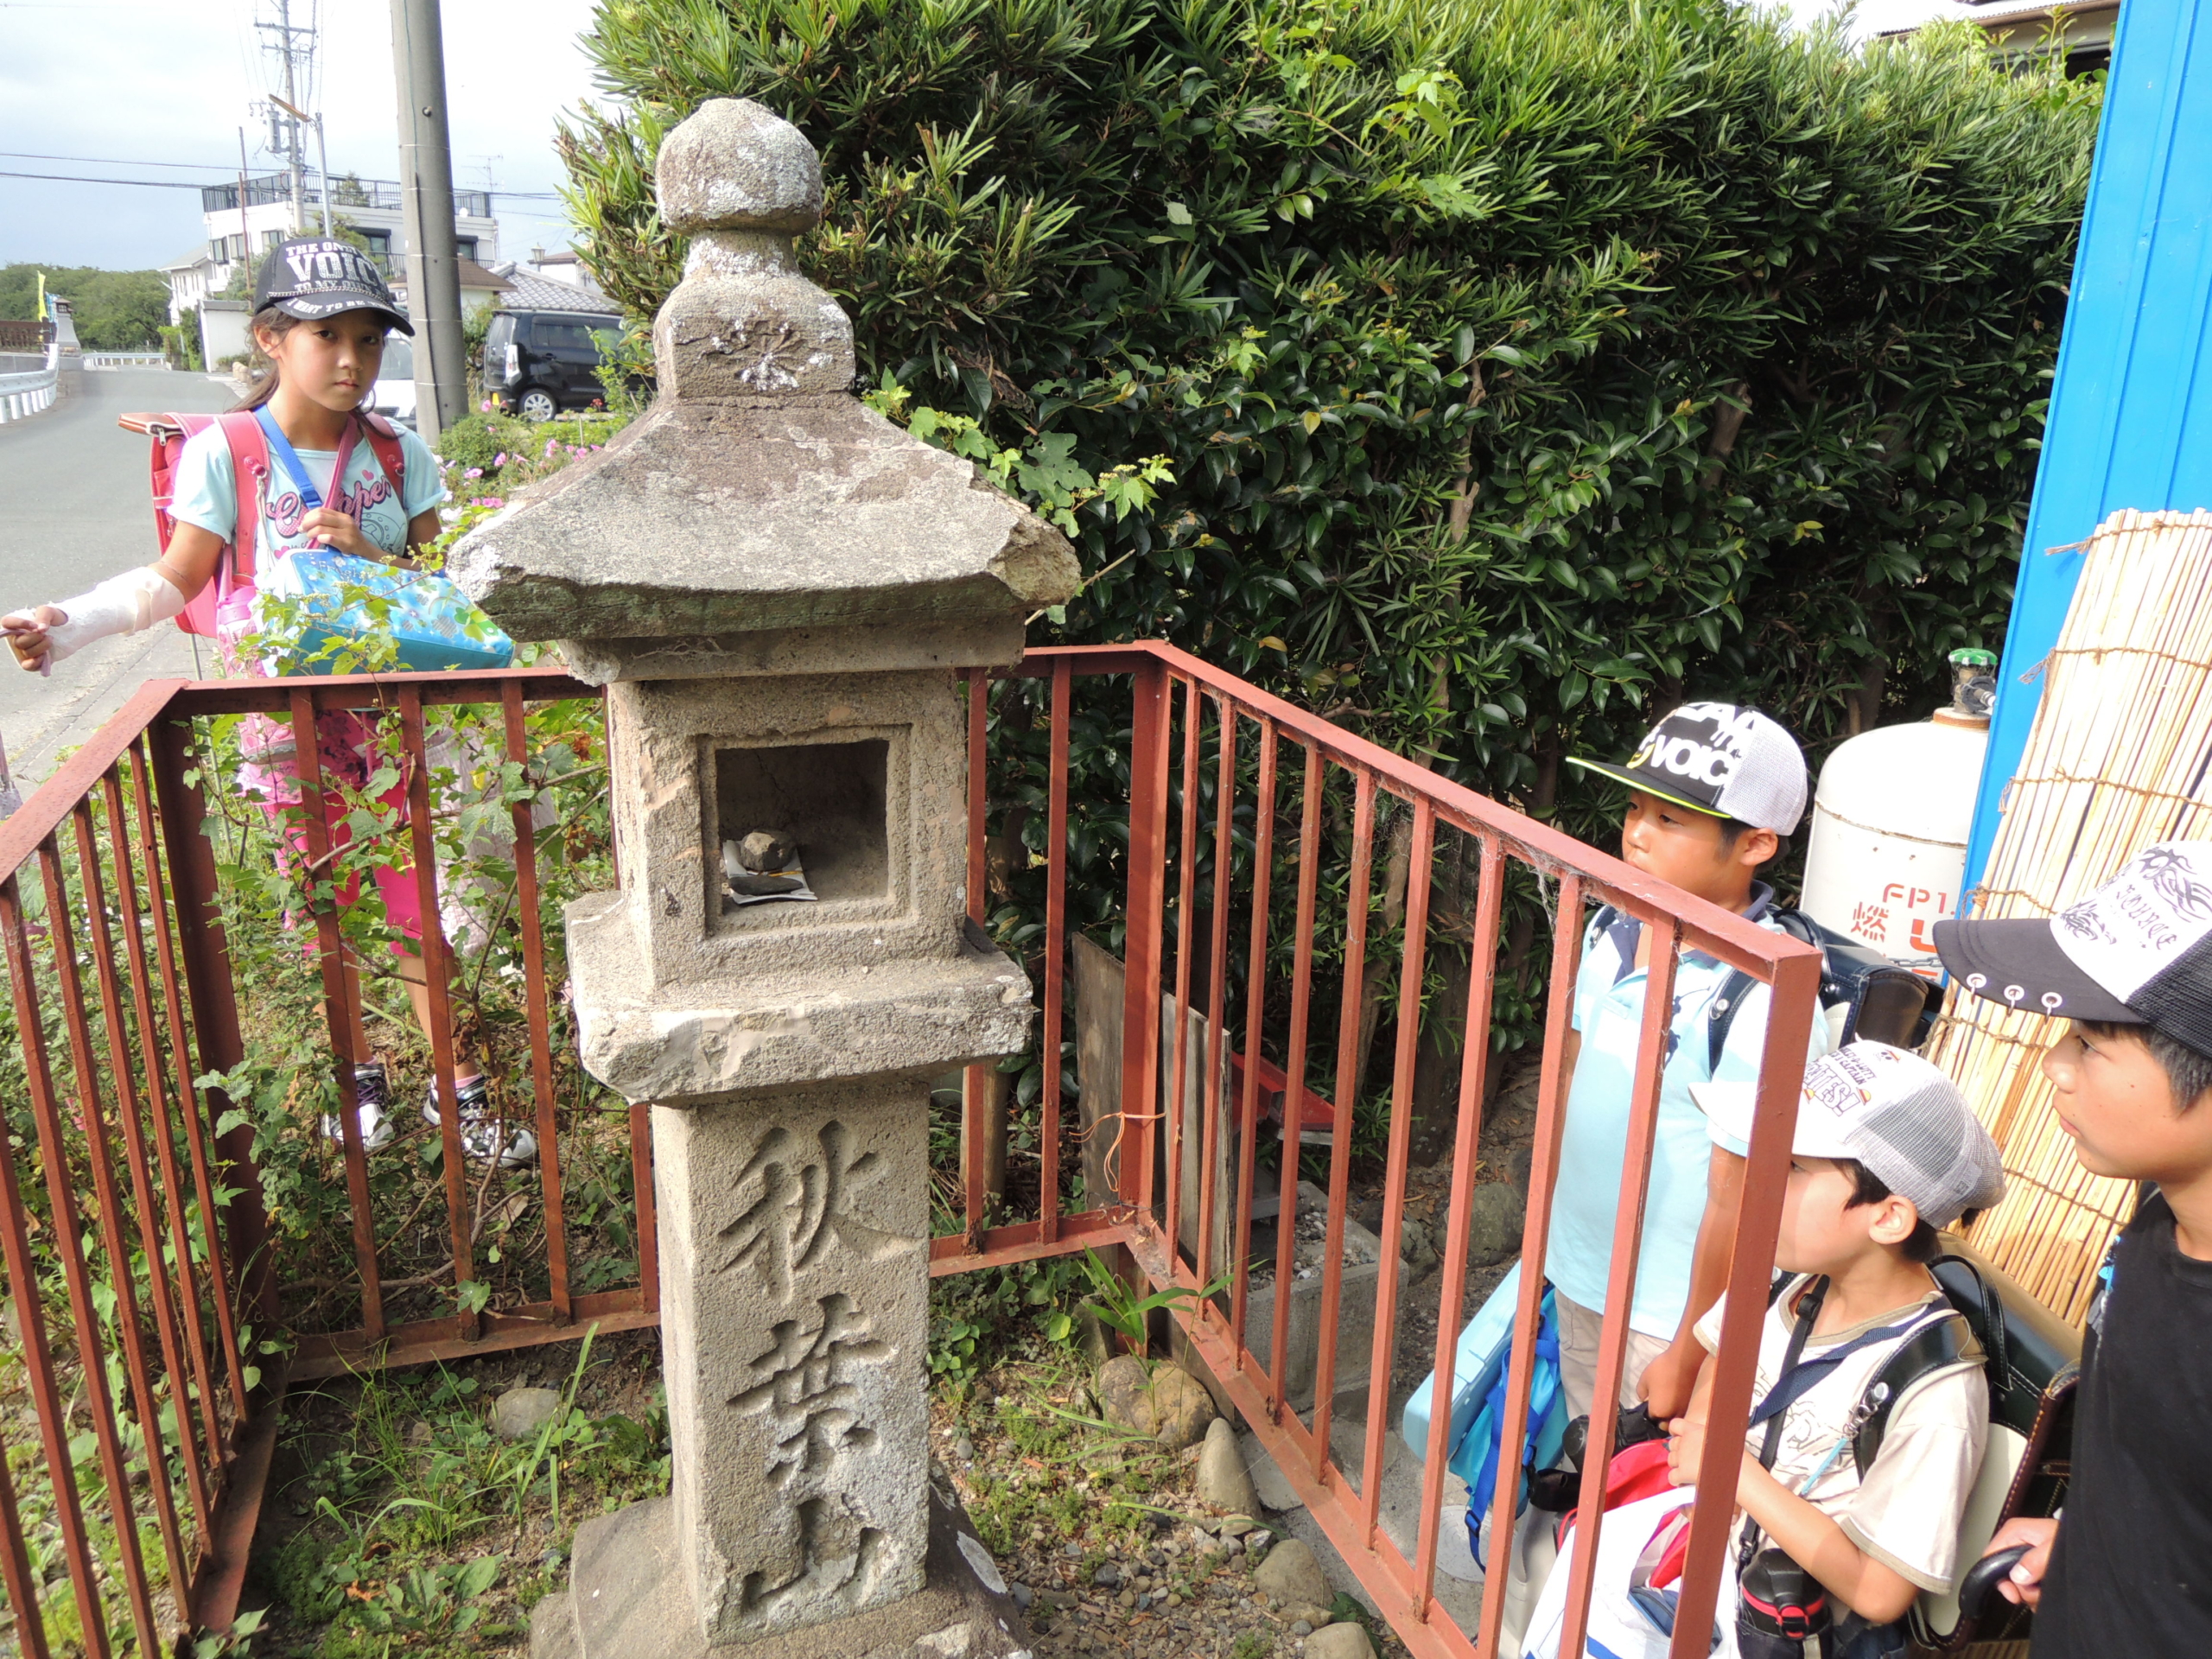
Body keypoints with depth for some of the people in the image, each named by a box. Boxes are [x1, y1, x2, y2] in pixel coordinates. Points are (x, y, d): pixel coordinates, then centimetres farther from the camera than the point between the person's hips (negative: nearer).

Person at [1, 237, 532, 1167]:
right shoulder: (225, 454, -9)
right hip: (291, 730, -1)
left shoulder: (400, 455, -1)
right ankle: (356, 1075, 32)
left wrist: (370, 557, -17)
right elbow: (173, 581, -2)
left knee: (416, 911, 7)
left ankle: (459, 1088, 19)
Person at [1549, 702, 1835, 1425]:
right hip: (1577, 1275, 7)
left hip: (1668, 1315, -7)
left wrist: (1685, 1362, -14)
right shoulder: (1613, 933, -4)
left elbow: (1738, 1201, -21)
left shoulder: (1765, 1003, -26)